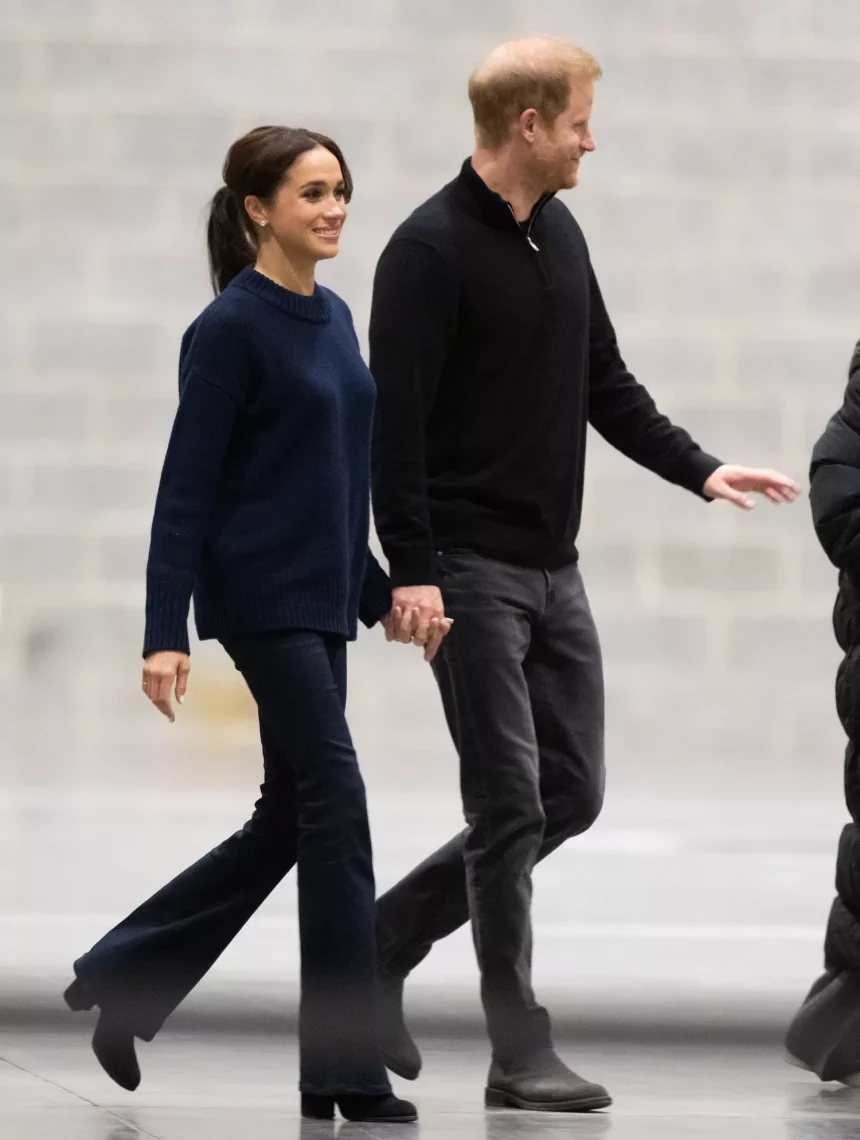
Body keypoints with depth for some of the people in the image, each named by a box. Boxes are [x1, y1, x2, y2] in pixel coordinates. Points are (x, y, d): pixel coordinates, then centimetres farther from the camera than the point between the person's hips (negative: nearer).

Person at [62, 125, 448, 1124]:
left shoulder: (334, 319, 13)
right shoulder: (232, 328, -11)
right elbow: (186, 487, -12)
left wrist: (379, 592, 20)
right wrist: (165, 633, -16)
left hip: (323, 603, 9)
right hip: (262, 599, -9)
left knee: (289, 818, 11)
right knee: (334, 807, -9)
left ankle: (122, 979, 23)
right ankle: (345, 1067, -4)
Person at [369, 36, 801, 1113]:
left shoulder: (562, 238, 12)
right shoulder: (431, 249, -13)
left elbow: (608, 387, 19)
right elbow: (394, 420, -16)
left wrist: (701, 470, 7)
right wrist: (411, 570, -21)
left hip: (553, 571, 8)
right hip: (471, 571, -8)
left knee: (571, 793, 8)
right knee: (511, 805, -7)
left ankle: (386, 938, 22)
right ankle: (520, 1054, 0)